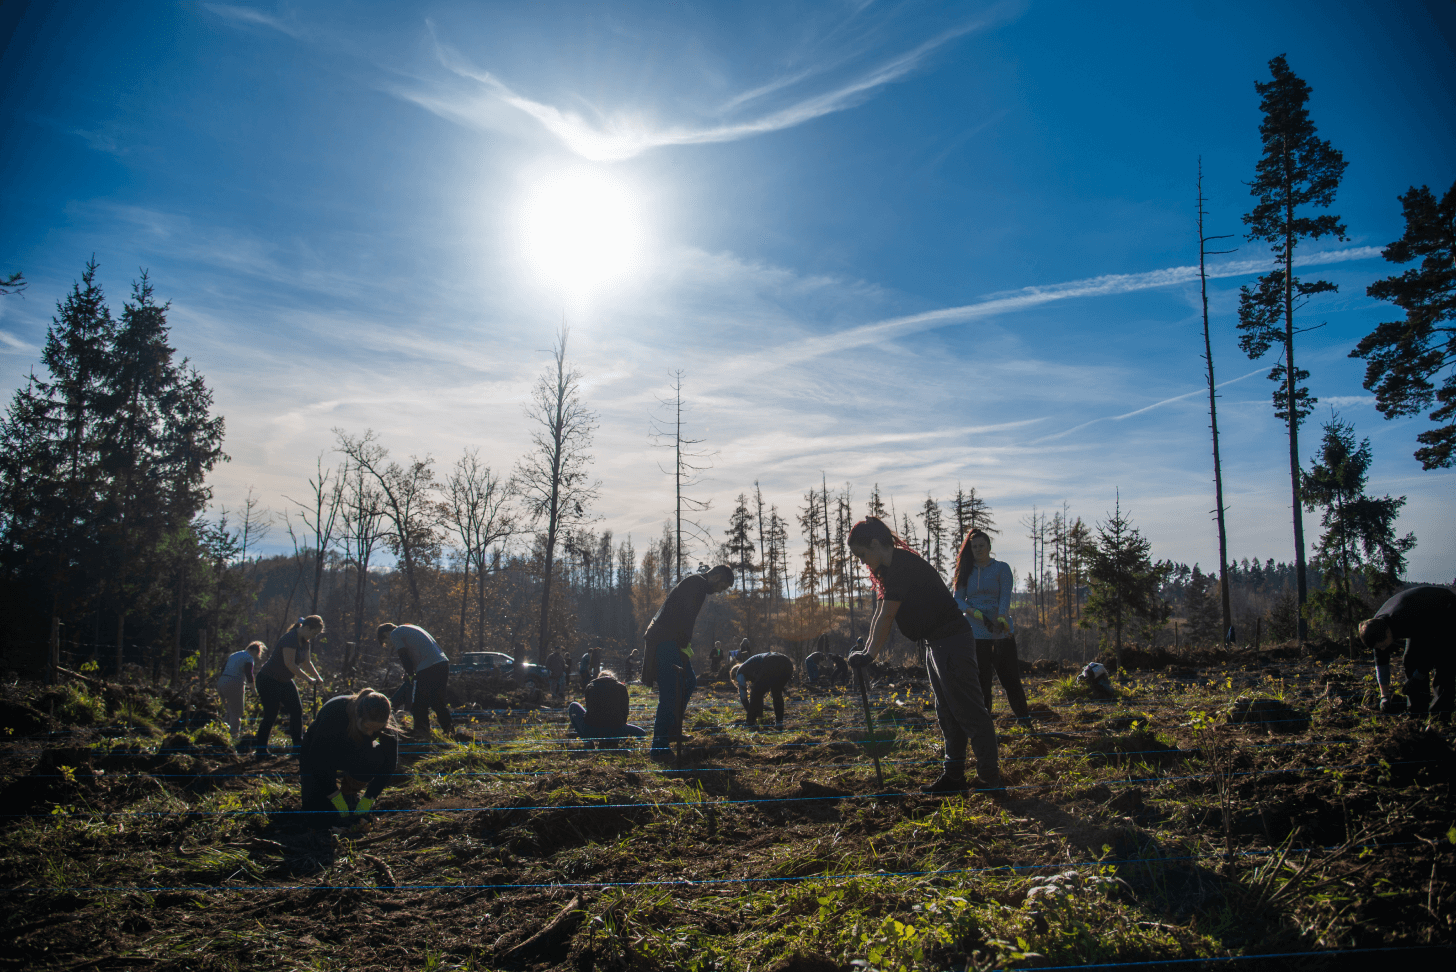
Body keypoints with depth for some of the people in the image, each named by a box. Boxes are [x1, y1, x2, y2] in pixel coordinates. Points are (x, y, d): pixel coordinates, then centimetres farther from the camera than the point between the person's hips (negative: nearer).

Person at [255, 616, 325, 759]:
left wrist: (317, 677, -2)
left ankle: (298, 747, 10)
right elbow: (290, 664, -28)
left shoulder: (305, 641, 4)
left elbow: (306, 663, 12)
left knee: (297, 711, 3)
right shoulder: (290, 638, -24)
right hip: (268, 680, -9)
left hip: (285, 681, 9)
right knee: (270, 715, -6)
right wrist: (309, 678, -23)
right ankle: (260, 751, 7)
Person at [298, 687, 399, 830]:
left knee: (378, 757, -32)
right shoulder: (334, 712, -36)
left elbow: (389, 763, -20)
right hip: (316, 755, -3)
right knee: (319, 821, -16)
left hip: (353, 755, 3)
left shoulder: (386, 724, -27)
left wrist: (368, 799, -24)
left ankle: (348, 792, -3)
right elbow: (317, 759, -30)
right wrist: (336, 798, -28)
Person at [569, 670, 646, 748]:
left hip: (591, 732, 1)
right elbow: (624, 710, 13)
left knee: (573, 706, 28)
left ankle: (588, 739, 4)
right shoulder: (621, 687, 12)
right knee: (642, 733, 24)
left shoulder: (590, 686, 15)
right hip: (614, 732, -1)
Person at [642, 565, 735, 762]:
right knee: (670, 692, -13)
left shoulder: (697, 585, 23)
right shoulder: (696, 583, -10)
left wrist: (685, 644, 14)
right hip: (665, 642, -11)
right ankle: (659, 747, -13)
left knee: (689, 682, 18)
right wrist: (685, 645, -16)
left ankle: (672, 731, 23)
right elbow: (684, 615, -20)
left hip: (672, 642, 11)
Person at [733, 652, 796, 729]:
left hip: (771, 666, -8)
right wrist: (760, 713, 54)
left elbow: (743, 695, 22)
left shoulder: (740, 671, 24)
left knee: (756, 694, 9)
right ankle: (779, 722, 25)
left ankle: (751, 723, 10)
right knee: (777, 693, 29)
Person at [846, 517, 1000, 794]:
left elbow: (886, 617, -18)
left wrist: (870, 655, -12)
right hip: (936, 644, 11)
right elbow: (880, 617, 13)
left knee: (968, 711, -4)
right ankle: (954, 775, 22)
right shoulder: (891, 568, 11)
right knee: (947, 714, 14)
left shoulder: (903, 565, -20)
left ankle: (990, 778, 4)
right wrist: (865, 650, 6)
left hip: (952, 643, -11)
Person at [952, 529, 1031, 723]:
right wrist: (976, 613, -17)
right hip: (976, 633, 2)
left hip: (1001, 632, -2)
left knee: (1009, 677, -2)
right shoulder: (966, 571, 10)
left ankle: (1025, 718, 9)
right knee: (981, 680, 5)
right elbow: (958, 599, 2)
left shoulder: (1001, 568, 3)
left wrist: (1002, 617, -29)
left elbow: (1006, 595, -10)